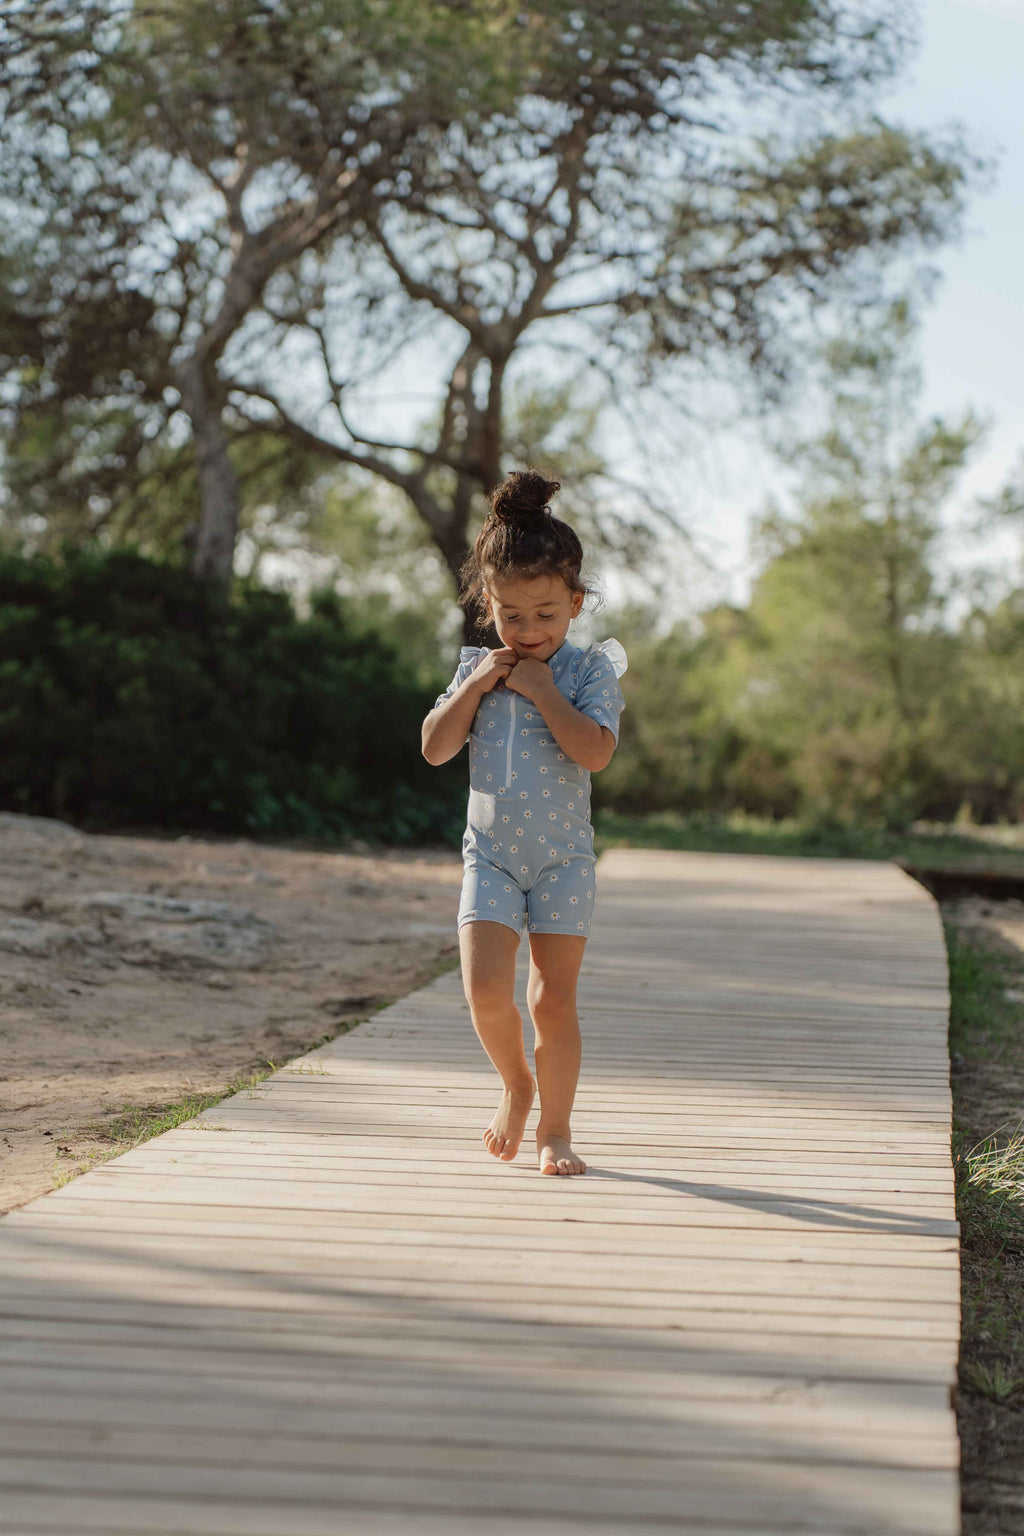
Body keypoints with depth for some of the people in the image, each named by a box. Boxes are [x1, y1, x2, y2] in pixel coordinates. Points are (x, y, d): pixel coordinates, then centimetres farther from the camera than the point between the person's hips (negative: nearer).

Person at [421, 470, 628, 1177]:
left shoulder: (590, 671, -5)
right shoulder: (477, 669, 5)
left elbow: (594, 752, -20)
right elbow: (435, 748, -2)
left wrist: (543, 691, -19)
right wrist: (477, 686, -10)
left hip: (563, 858, -2)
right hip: (491, 854, 2)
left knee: (554, 1000, 0)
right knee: (486, 990, -12)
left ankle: (555, 1128, 14)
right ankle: (516, 1085, 16)